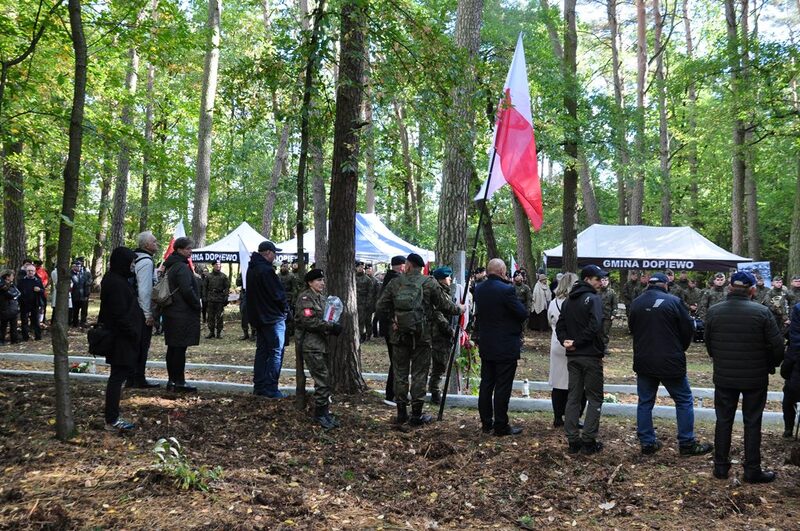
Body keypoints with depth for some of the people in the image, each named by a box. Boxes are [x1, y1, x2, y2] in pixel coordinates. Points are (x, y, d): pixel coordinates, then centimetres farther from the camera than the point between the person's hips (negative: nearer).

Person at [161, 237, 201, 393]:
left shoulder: (170, 266, 16)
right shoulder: (182, 267, -15)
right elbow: (187, 291, -22)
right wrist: (197, 304, -7)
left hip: (171, 313, 10)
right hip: (183, 314, -10)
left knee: (172, 348, 13)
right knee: (180, 348, -6)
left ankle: (171, 380, 18)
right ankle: (179, 382, -3)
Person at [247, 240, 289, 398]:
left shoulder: (251, 269, 11)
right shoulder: (266, 270, -19)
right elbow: (278, 294, -18)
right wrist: (286, 310, -1)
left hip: (258, 318, 9)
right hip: (273, 317, -9)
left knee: (262, 350, 15)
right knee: (276, 352, -4)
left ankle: (259, 386, 18)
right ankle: (270, 388, -5)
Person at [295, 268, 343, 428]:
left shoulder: (321, 297, 18)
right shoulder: (305, 298, -9)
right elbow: (309, 320, -19)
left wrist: (333, 327, 3)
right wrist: (331, 327, -19)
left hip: (322, 342, 9)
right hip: (311, 344, -9)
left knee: (325, 378, 9)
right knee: (322, 379, -10)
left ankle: (324, 411, 17)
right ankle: (321, 413, 0)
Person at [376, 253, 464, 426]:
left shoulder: (395, 283, 0)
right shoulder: (429, 283, -5)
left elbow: (381, 306, 0)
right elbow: (444, 306, -2)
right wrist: (459, 309, 16)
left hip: (399, 334, 2)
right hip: (421, 335, -2)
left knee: (400, 372, 11)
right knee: (419, 373, 5)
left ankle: (401, 412, 16)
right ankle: (416, 414, 8)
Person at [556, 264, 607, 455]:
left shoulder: (568, 301, 13)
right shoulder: (594, 299, -12)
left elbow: (560, 326, 9)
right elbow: (595, 327, -23)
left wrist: (566, 341, -3)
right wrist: (577, 343, -15)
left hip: (573, 356, 7)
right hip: (591, 355, -7)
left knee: (573, 397, 10)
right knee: (594, 398, 3)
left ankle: (573, 440, 11)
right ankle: (588, 440, 1)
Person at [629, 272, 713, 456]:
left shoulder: (636, 303, 2)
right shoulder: (674, 301, -10)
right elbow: (688, 329, -5)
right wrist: (679, 349, 12)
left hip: (643, 362, 4)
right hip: (670, 362, -4)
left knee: (645, 402, 12)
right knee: (684, 401, 8)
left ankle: (647, 442, 14)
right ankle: (687, 443, 11)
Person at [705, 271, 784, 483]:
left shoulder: (714, 311, -6)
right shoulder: (761, 312, -15)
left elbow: (708, 344, 4)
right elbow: (778, 345, -12)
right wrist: (770, 366, 5)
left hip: (724, 377, 2)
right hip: (755, 378, -2)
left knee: (723, 420, 13)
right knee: (752, 423, 9)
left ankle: (720, 466, 20)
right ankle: (752, 470, 16)